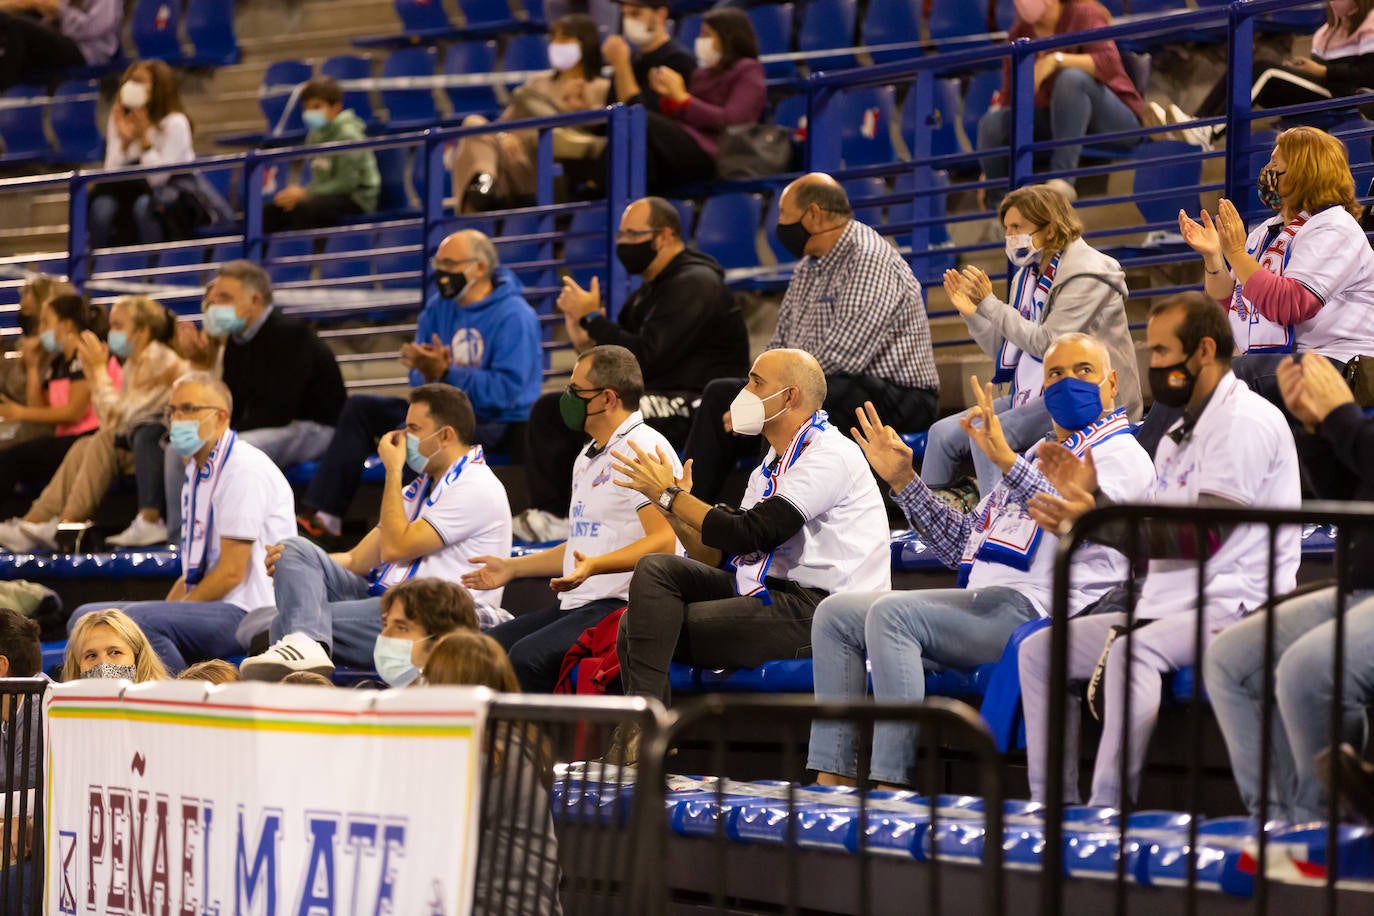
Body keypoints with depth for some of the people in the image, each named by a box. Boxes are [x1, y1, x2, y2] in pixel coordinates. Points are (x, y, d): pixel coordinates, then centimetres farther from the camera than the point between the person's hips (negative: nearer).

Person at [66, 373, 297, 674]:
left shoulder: (245, 469, -11)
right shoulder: (195, 470, 20)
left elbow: (232, 572, -16)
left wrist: (173, 610, -12)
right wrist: (166, 608, 5)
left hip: (248, 615, -10)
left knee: (138, 619, -33)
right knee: (85, 619, 2)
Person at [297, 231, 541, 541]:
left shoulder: (514, 317, -16)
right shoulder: (440, 306, 8)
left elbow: (506, 391, -25)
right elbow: (420, 379, 7)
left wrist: (446, 373, -30)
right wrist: (427, 373, -18)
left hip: (498, 424, -9)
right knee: (360, 408, 4)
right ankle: (324, 516, -1)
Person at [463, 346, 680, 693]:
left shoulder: (645, 448, -10)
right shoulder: (589, 457, 23)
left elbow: (663, 542, -20)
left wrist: (593, 567, -32)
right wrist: (512, 567, 32)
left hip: (623, 608, -10)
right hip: (578, 603, 10)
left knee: (528, 656, -30)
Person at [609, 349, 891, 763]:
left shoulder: (829, 455, -10)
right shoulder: (772, 464, 21)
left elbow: (749, 534, -19)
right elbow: (720, 556, 17)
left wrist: (671, 495, -10)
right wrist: (677, 508, 0)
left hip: (814, 610, -9)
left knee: (656, 626, -17)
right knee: (655, 569, -6)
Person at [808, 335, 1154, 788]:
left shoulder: (1120, 455, 1)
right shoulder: (1035, 457, 29)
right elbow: (964, 543, 28)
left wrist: (1005, 459, -31)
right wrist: (903, 480, 19)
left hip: (1032, 607, -9)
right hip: (984, 599, 9)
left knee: (892, 613, -28)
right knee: (836, 614, 1)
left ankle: (891, 784, -31)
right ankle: (834, 781, -7)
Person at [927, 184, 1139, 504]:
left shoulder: (1086, 275, -12)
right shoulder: (1027, 276, 14)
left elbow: (1046, 344, -19)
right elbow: (1007, 353, 15)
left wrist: (989, 303, -16)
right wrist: (971, 312, 0)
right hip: (1035, 392, 9)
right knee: (943, 434, -6)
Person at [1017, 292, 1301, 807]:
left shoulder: (1247, 422, -10)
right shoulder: (1181, 435, 21)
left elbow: (1202, 539, -20)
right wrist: (1090, 496, 10)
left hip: (1233, 606, -10)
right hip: (1168, 607, 10)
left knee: (1134, 651, -37)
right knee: (1039, 649, 2)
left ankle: (1108, 812, -38)